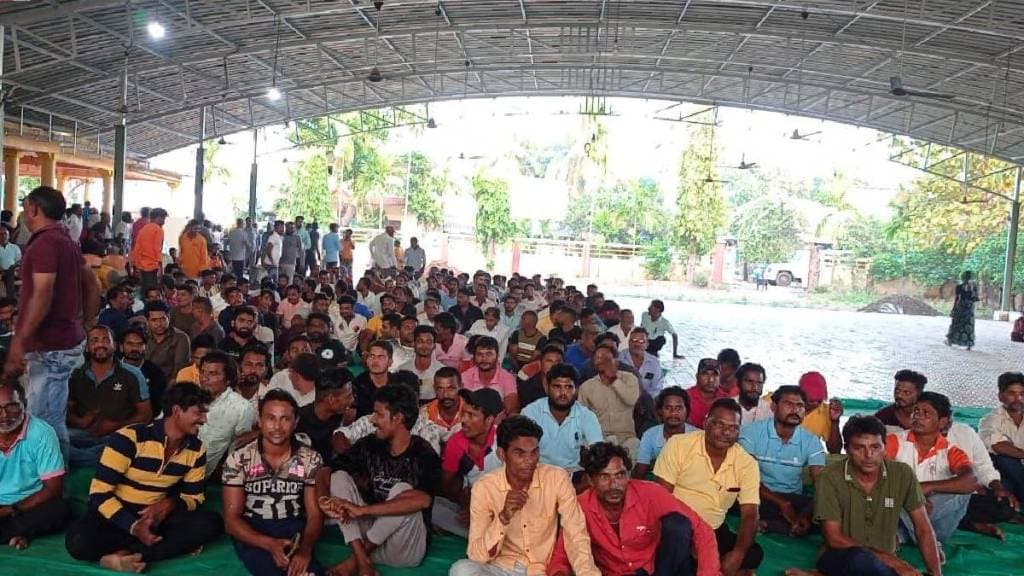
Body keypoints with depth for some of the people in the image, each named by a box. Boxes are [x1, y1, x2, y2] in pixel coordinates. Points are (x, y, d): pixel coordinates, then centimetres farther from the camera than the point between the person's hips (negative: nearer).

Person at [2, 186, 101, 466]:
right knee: (52, 419, 17)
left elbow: (42, 295, -24)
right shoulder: (66, 241, 14)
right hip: (65, 341, 10)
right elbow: (92, 285, 21)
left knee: (44, 422, -5)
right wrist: (86, 326, 26)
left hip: (49, 347, -10)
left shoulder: (44, 243, -15)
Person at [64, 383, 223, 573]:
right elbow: (100, 493, -18)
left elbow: (193, 497, 6)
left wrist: (170, 503, -18)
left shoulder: (197, 450, -3)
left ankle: (126, 554, -28)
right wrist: (134, 526, -29)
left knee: (212, 523, -23)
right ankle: (175, 545, -24)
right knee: (79, 541, -36)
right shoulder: (129, 438, -18)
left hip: (158, 516, 4)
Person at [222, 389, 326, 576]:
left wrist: (305, 548, -25)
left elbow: (315, 515, -2)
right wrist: (270, 544, -24)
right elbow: (232, 520, -6)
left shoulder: (311, 459, -2)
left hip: (294, 528, 1)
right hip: (252, 533, 0)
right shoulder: (238, 460, -6)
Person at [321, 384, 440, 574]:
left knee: (402, 490, -31)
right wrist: (328, 502, -27)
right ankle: (362, 560, -22)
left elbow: (422, 500, -35)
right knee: (338, 477, -11)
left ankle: (354, 560, -14)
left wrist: (362, 510, -37)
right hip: (369, 536, 5)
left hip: (406, 551, -5)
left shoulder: (424, 455, -17)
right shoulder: (369, 446, 0)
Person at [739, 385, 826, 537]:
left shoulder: (811, 442, 1)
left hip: (793, 499, 4)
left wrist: (806, 514, -28)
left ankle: (764, 525, -25)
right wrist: (781, 503, -23)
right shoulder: (752, 432, -7)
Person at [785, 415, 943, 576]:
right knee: (862, 559, -40)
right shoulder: (829, 478, -14)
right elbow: (834, 538, -15)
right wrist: (890, 560, -19)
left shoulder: (902, 474, -5)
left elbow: (923, 528, 1)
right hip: (840, 557, -5)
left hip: (884, 562, 5)